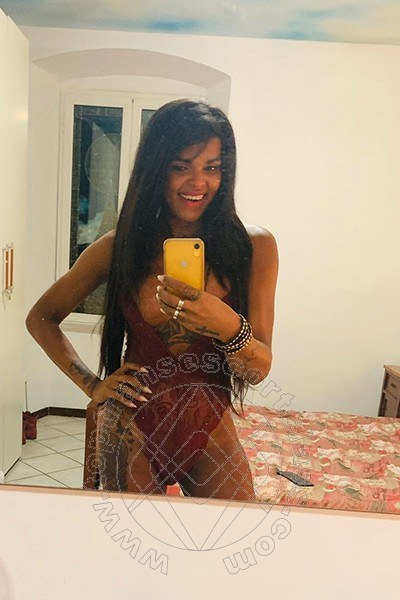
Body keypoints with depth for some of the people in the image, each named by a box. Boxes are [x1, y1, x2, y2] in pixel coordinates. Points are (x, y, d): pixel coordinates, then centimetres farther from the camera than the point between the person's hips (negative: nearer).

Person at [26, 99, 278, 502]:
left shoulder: (253, 246, -8)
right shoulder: (119, 247, -6)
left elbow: (259, 371, -8)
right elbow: (41, 318, 8)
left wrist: (229, 326, -29)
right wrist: (92, 386, -4)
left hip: (211, 431, 1)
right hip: (131, 428, 0)